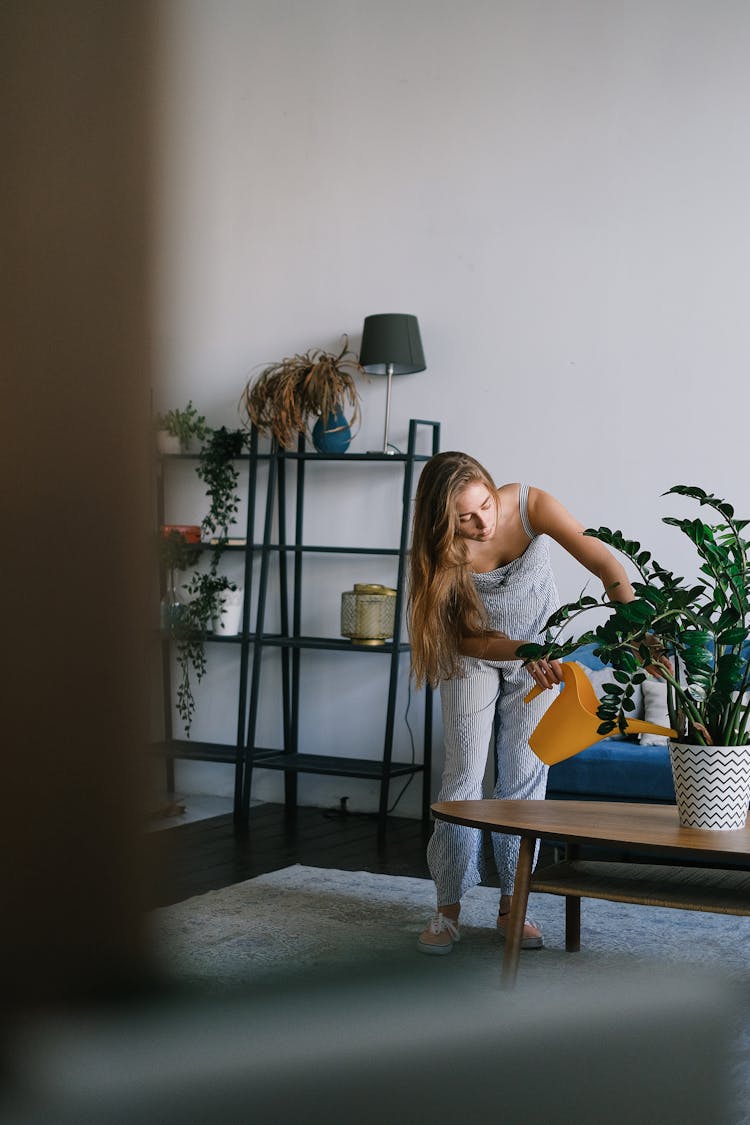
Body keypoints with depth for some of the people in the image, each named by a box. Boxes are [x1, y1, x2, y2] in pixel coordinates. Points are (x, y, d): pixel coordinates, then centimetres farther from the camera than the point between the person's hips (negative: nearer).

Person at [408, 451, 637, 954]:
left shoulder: (531, 506, -28)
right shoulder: (444, 552, -27)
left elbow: (605, 563, -33)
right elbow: (465, 638, -25)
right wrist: (521, 652, -43)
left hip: (539, 646, 1)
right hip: (476, 653, -1)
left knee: (526, 777, 0)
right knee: (464, 776, -6)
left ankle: (511, 906, 9)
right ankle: (449, 908, 2)